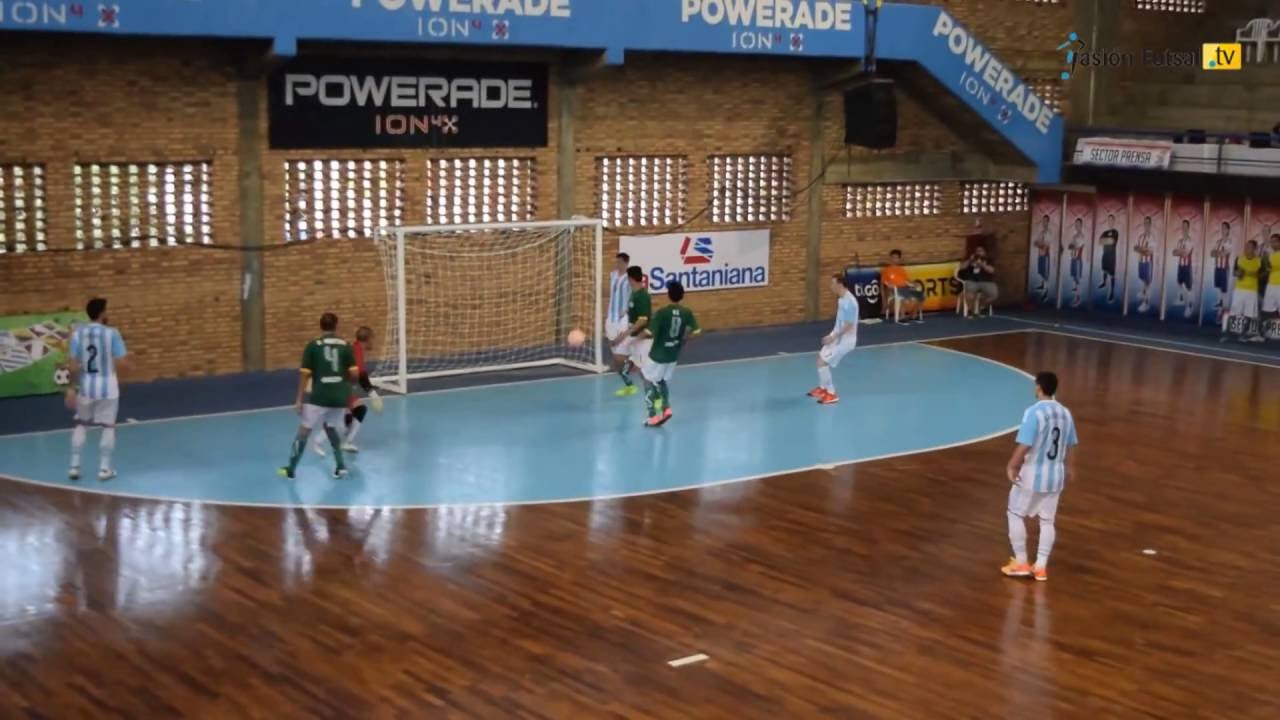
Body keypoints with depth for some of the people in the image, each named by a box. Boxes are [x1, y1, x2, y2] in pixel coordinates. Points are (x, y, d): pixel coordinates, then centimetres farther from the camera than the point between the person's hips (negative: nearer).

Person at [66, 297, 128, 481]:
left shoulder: (77, 333, -2)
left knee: (81, 424, 18)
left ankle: (74, 466, 17)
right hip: (107, 386, -3)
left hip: (85, 386, 3)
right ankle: (104, 468, 8)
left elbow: (73, 365, -4)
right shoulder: (112, 333, -10)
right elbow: (122, 363, -12)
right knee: (108, 426, 9)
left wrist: (72, 387, 4)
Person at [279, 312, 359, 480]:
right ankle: (341, 466, 18)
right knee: (331, 428, 24)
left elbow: (305, 374, -5)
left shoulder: (313, 346, -3)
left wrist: (299, 399, -1)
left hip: (320, 397, -3)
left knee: (304, 431, 8)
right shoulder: (345, 345, 2)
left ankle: (291, 469, 13)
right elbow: (354, 373, -2)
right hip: (339, 397, 3)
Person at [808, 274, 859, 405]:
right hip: (838, 337, 10)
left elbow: (848, 325, -26)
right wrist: (832, 336, 14)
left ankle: (831, 394, -2)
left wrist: (832, 337, -20)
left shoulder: (849, 301, -25)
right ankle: (823, 388, 36)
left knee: (822, 363, -11)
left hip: (845, 340, -10)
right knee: (821, 358, 20)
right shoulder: (842, 299, 6)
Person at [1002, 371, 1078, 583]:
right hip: (1055, 475, 6)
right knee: (1047, 520, 13)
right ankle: (1041, 567, 15)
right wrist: (1070, 469, 25)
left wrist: (1012, 466, -10)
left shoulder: (1034, 412, -19)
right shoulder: (1065, 413, 3)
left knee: (1016, 515, 11)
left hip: (1032, 475, -6)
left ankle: (1020, 563, 15)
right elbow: (1070, 447, 11)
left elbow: (1024, 445, -23)